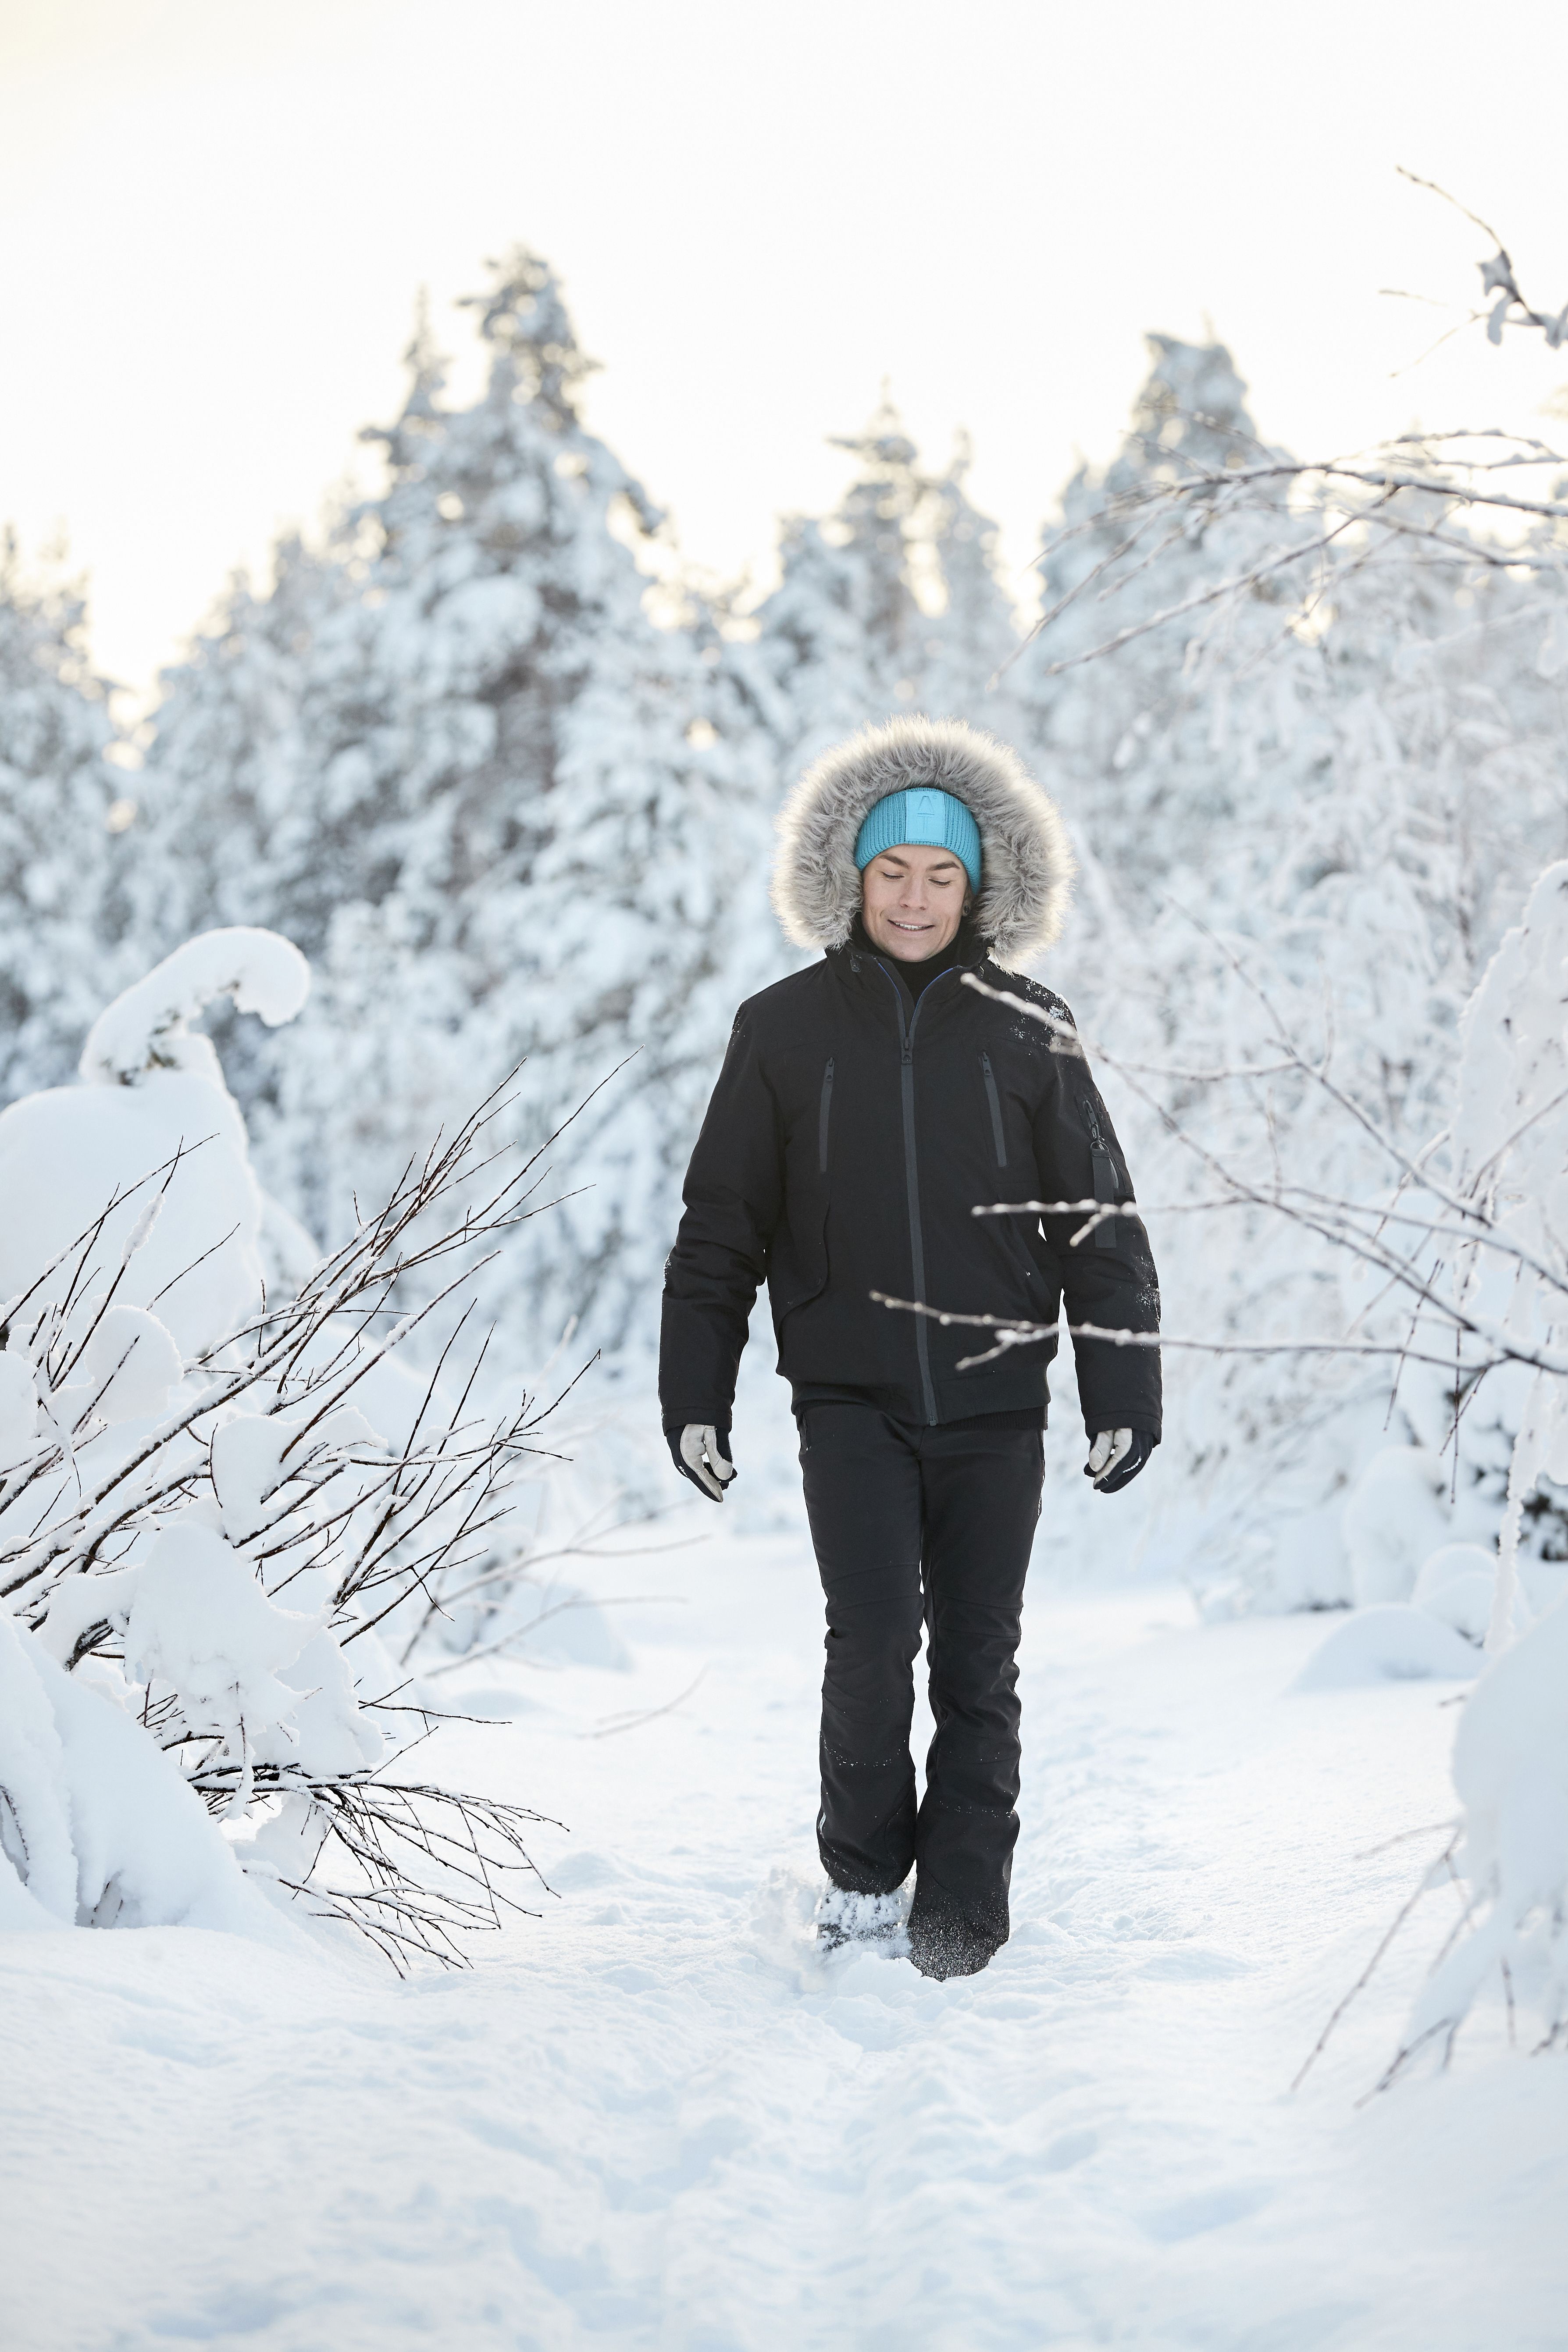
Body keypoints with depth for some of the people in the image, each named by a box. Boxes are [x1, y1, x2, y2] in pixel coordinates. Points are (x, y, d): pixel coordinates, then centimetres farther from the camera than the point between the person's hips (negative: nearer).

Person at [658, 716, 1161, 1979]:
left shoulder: (1029, 1030, 3)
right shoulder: (785, 1028, 3)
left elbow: (1101, 1223, 5)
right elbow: (721, 1227, 8)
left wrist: (1125, 1395, 1)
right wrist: (694, 1398, 5)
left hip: (994, 1401, 1)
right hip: (849, 1396, -1)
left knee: (978, 1664, 5)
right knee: (875, 1638, -14)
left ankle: (962, 1911, 19)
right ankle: (862, 1867, 10)